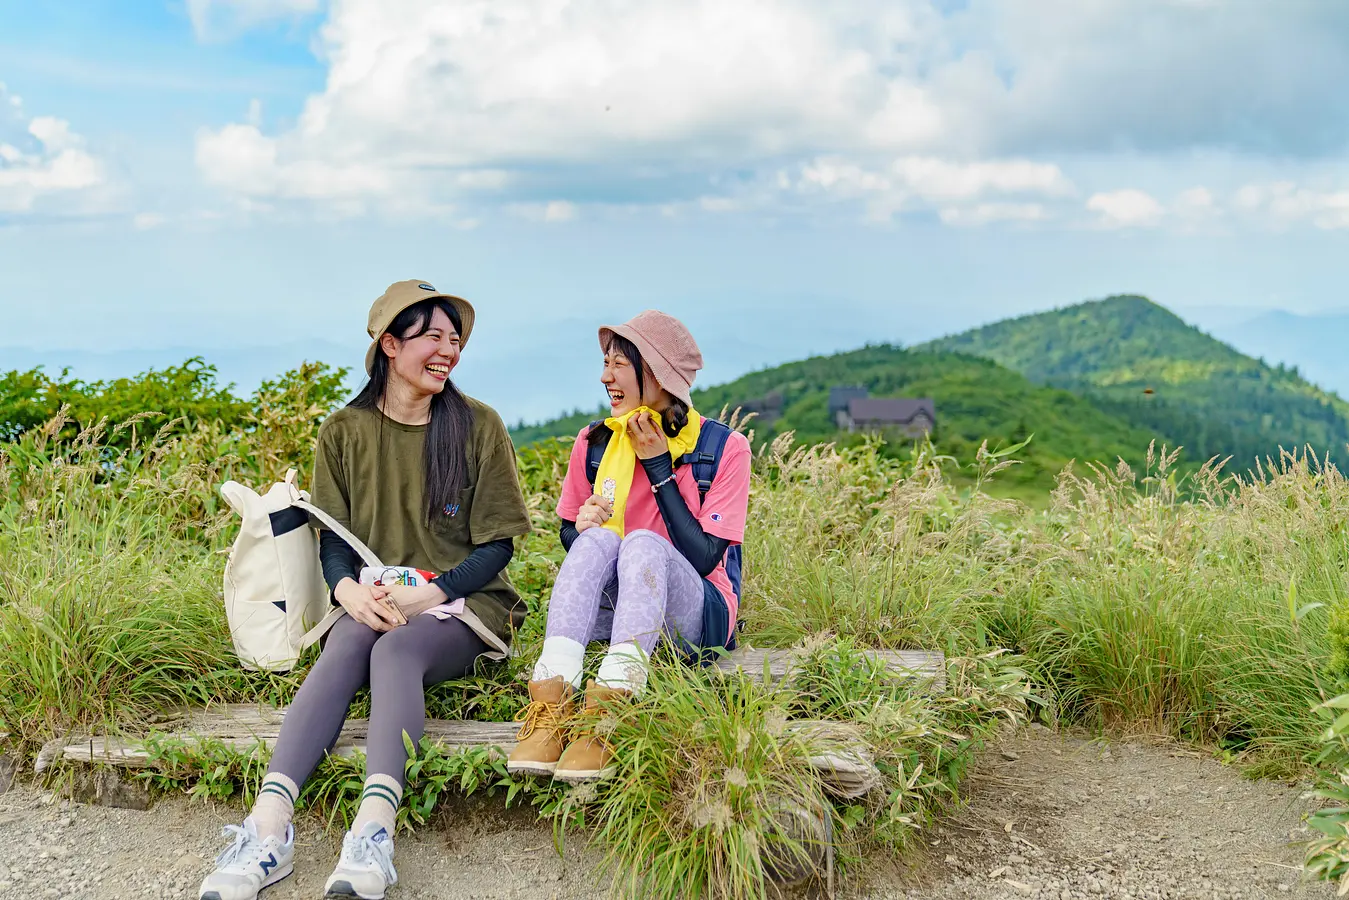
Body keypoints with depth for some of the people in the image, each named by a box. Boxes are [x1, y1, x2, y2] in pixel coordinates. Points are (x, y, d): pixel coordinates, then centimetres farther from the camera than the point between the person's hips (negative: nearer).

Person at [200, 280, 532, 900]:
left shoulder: (478, 426, 2)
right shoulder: (344, 432, 9)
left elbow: (497, 546, 1)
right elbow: (333, 538, 7)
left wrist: (427, 594, -16)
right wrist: (349, 590, -16)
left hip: (462, 601, -2)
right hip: (372, 602, 2)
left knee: (395, 651, -33)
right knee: (343, 648, -31)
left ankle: (374, 831, -51)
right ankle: (268, 827, -44)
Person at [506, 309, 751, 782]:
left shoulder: (724, 447, -7)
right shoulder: (594, 442, 4)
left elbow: (703, 559, -14)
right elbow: (569, 536, 13)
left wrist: (658, 466, -14)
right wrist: (582, 527, -12)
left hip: (692, 615, -3)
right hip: (611, 608, 3)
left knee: (643, 542, -33)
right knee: (598, 539, -29)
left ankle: (604, 715, -47)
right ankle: (551, 706, -44)